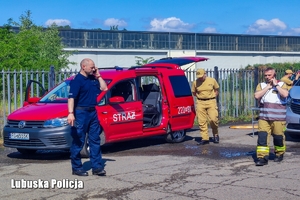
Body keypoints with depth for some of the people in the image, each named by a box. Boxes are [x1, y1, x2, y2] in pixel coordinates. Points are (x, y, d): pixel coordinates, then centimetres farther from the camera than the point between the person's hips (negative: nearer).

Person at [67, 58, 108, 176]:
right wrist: (71, 113, -30)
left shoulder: (93, 78, 12)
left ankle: (97, 167, 12)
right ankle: (76, 168, 9)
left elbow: (104, 88, 13)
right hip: (81, 113, -8)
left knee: (95, 140, 7)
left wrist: (98, 76, 7)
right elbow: (71, 97, -19)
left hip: (93, 112, 8)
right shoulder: (77, 80, -11)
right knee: (78, 142, 0)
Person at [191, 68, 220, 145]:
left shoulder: (212, 80, 0)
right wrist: (200, 97, 4)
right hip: (200, 103, 2)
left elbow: (216, 90, 13)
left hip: (211, 102, -1)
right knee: (202, 121, -1)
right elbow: (194, 92, 14)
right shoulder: (195, 82, 1)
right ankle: (205, 138, 7)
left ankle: (215, 134, 14)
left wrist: (212, 97, 2)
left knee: (213, 119, -11)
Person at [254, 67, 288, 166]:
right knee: (262, 136, -9)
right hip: (263, 117, 2)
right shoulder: (261, 85, 11)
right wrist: (268, 87, -6)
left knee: (278, 137, 5)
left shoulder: (281, 84, 4)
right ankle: (262, 157, -8)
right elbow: (257, 96, -6)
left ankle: (279, 154, 27)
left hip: (278, 118, -2)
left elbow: (285, 94, -16)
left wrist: (276, 85, -10)